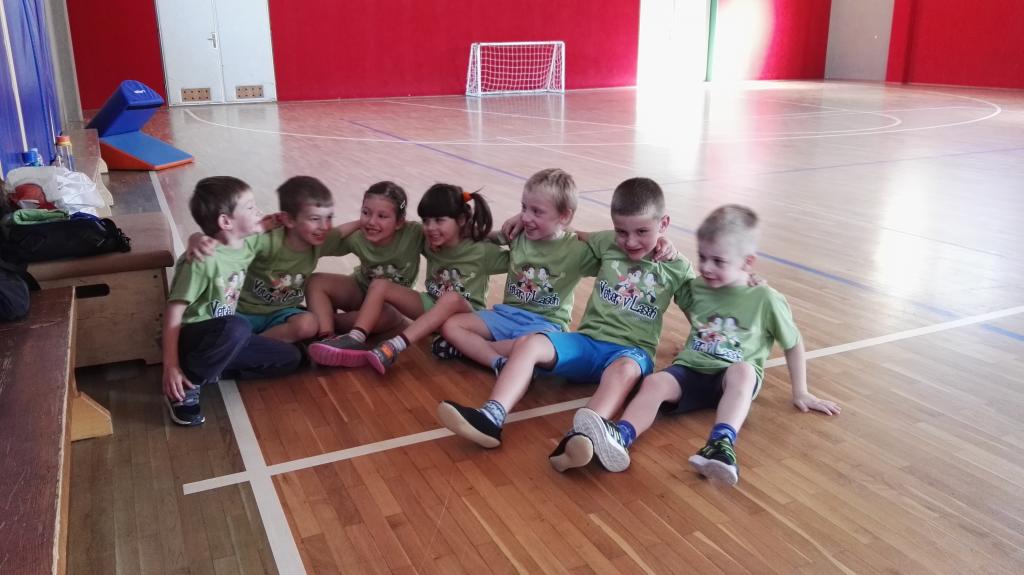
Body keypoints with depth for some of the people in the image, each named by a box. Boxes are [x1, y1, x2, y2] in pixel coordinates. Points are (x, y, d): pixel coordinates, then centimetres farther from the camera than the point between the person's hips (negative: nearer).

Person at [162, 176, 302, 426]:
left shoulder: (246, 245, -2)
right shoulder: (202, 261, -24)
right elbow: (173, 313, -23)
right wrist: (170, 365, -25)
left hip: (223, 336, 8)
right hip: (191, 337, -8)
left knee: (289, 357, 1)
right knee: (237, 327, -38)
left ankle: (210, 369, 2)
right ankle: (187, 385, -17)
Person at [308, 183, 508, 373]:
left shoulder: (482, 251, -14)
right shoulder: (430, 243, -1)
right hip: (432, 306, 6)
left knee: (451, 298, -42)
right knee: (379, 285, -10)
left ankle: (394, 347, -53)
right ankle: (354, 340, -29)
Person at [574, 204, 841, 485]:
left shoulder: (766, 299, 0)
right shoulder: (696, 289, 12)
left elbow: (793, 344, 11)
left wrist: (800, 393, 12)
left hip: (736, 379, -3)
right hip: (691, 370, 3)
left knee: (741, 370, -38)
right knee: (654, 382, -29)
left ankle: (722, 445, -57)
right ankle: (621, 437, -56)